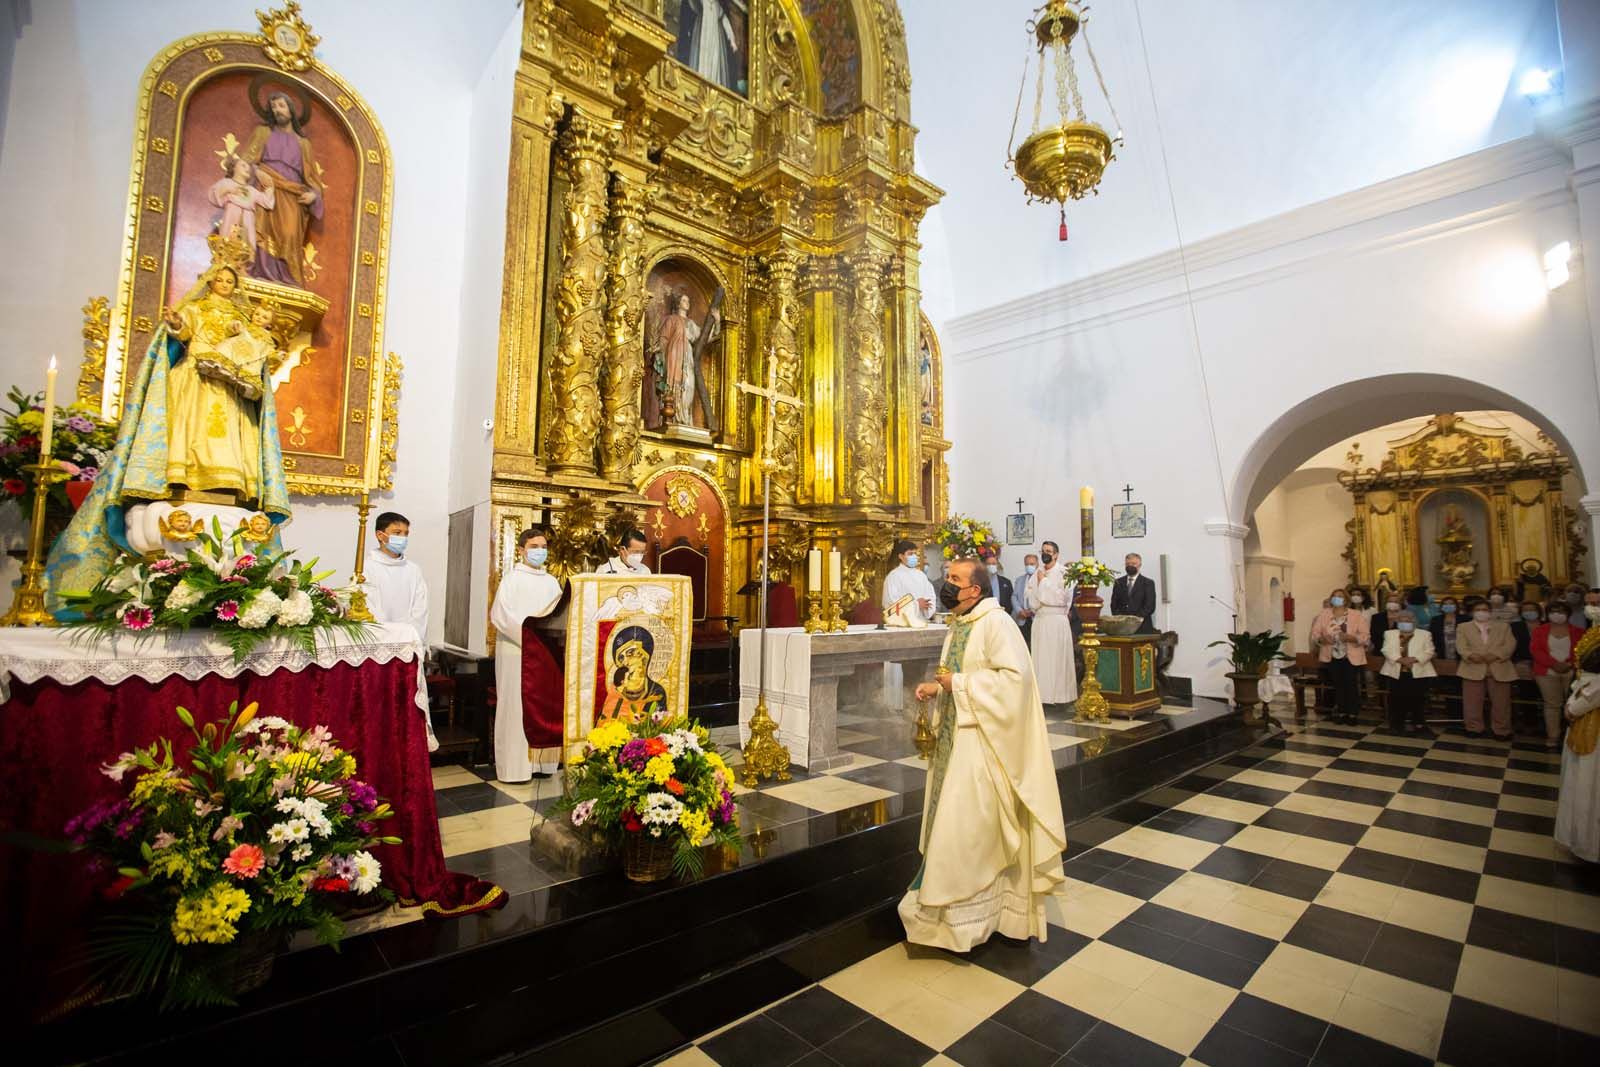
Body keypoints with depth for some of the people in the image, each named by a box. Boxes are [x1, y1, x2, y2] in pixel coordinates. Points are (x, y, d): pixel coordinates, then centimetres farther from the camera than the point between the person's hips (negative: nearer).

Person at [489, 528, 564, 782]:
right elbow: (499, 613, -12)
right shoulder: (511, 578, -1)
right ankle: (515, 766, 4)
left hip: (545, 652, 5)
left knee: (545, 704, 5)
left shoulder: (551, 581, 14)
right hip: (517, 650, -5)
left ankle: (539, 761, 13)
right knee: (517, 706, -2)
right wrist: (526, 628, -22)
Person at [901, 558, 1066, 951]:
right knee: (954, 823, 16)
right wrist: (937, 688, 2)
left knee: (967, 826, -1)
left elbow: (1014, 675, -25)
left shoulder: (995, 622, -17)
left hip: (981, 741, -9)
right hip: (955, 735, 9)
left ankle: (965, 915, 16)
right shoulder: (958, 624, 10)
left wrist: (959, 683, -21)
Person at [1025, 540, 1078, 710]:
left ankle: (1058, 695, 2)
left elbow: (1060, 597, -12)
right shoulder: (1037, 573, 12)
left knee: (1057, 658, -3)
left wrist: (1043, 581, -9)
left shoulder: (1063, 572, -4)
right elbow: (1032, 598, 12)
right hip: (1039, 620, 5)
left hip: (1057, 621, -5)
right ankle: (1042, 694, 9)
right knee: (1040, 658, 4)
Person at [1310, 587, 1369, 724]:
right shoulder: (1323, 614, 5)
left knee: (1350, 684, -10)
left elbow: (1365, 635, -4)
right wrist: (1321, 638, -18)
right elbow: (1314, 634, 3)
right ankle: (1340, 711, 14)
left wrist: (1351, 638, -22)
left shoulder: (1356, 615, 2)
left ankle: (1352, 713, 4)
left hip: (1351, 657, -1)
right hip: (1332, 657, 2)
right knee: (1338, 684, 1)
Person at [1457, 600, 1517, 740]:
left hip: (1499, 669, 1)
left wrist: (1495, 655, -16)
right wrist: (1471, 655, -21)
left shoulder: (1504, 627, 15)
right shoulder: (1463, 627, 12)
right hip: (1473, 668, -1)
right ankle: (1474, 728, 12)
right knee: (1472, 702, 2)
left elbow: (1510, 644, 1)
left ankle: (1502, 730, 14)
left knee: (1501, 702, 3)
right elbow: (1461, 646, -1)